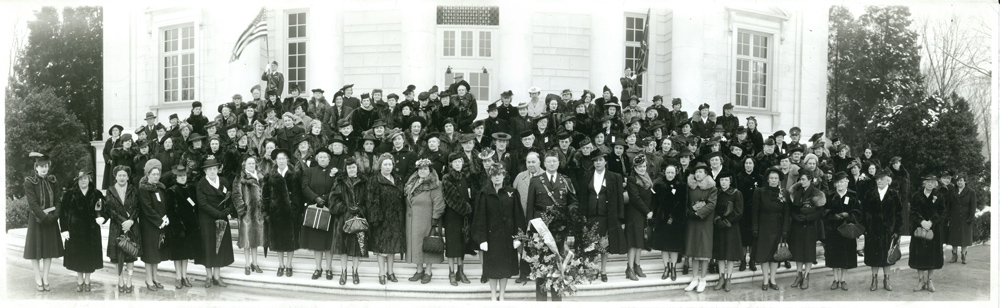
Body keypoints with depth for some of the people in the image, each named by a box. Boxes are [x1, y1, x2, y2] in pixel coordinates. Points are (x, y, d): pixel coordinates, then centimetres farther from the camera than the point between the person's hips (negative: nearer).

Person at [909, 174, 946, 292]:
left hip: (934, 230, 0)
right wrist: (921, 222, -17)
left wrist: (931, 222, -16)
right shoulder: (916, 196, 1)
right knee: (919, 255, 1)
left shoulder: (939, 197, 2)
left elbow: (941, 213, -2)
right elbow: (913, 212, -2)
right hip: (919, 228, 0)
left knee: (932, 255, 4)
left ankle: (929, 280, 17)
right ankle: (921, 280, 11)